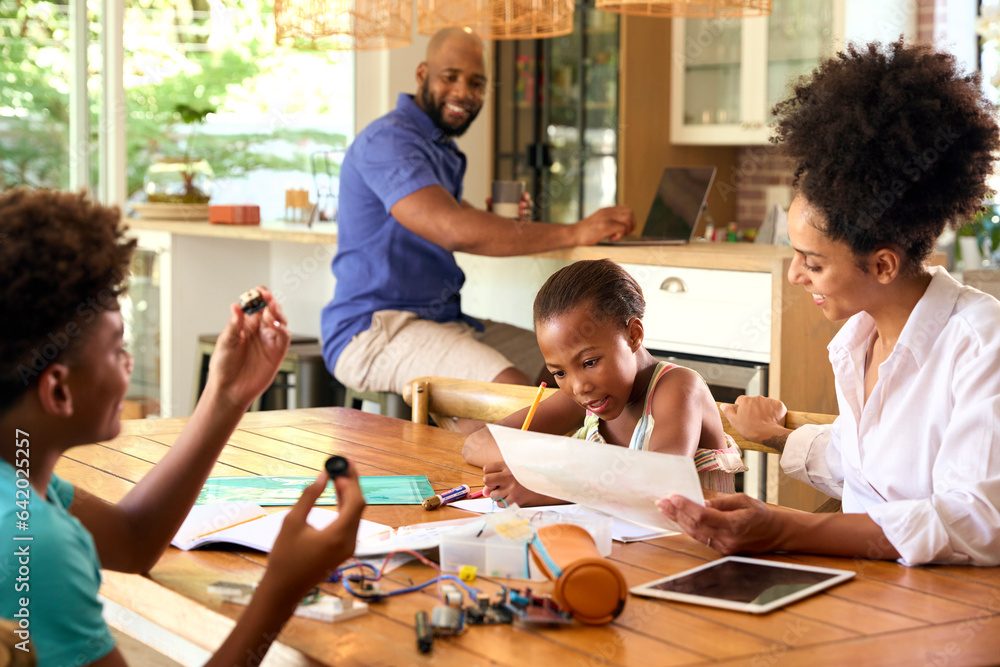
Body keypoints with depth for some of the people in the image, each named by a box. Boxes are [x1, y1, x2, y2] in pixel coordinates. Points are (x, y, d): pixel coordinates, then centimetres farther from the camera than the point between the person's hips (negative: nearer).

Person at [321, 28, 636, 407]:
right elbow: (453, 230, -29)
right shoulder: (388, 140, -15)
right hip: (373, 329, -10)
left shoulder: (444, 151, 18)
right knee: (512, 388, -31)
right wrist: (576, 233, -29)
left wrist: (502, 222, 2)